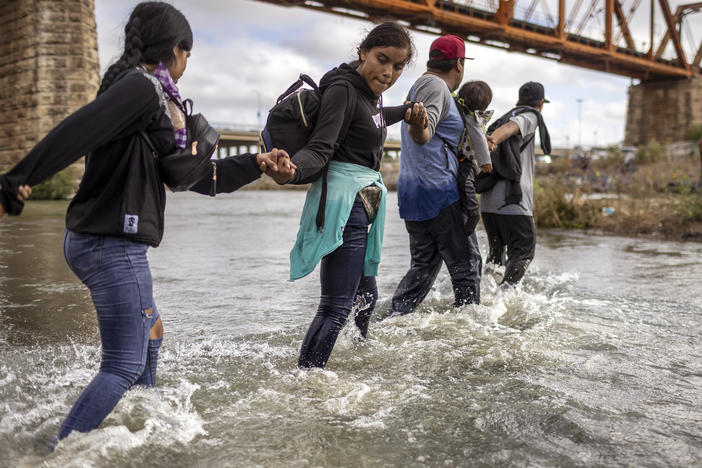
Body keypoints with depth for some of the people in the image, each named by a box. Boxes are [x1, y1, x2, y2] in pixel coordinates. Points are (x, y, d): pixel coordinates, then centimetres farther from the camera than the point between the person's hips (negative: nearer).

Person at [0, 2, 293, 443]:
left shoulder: (158, 102, 16)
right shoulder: (141, 85, -13)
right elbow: (76, 131, -27)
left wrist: (256, 164, 17)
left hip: (91, 240, 11)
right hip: (114, 245, -11)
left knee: (149, 331, 26)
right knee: (125, 365, -4)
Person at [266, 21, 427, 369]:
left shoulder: (370, 90, 14)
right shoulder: (342, 89, -14)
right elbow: (320, 149, -25)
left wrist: (407, 112, 33)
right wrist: (290, 172, -44)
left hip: (364, 203, 10)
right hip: (344, 201, -10)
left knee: (365, 295, 23)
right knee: (336, 307, -15)